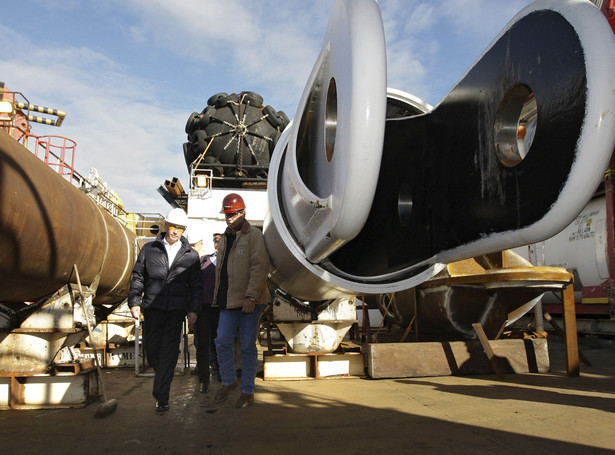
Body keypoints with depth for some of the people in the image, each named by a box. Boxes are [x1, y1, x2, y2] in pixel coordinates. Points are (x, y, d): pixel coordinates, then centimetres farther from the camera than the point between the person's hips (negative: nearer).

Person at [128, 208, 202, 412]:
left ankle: (161, 397, 3)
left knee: (168, 353, -4)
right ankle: (162, 377, 39)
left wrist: (193, 309, -1)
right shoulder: (149, 249, 7)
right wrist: (134, 302, 0)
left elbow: (195, 285, 8)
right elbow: (138, 277, 9)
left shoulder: (191, 255, 6)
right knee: (151, 349, 10)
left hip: (176, 311, -2)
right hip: (152, 309, 2)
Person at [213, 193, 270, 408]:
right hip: (228, 300, 6)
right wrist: (218, 296, 18)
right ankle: (228, 381, 29)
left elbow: (260, 267, -16)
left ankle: (248, 391, 18)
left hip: (249, 301, -6)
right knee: (223, 341, 6)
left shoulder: (254, 235, -8)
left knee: (247, 346, 3)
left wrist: (251, 296, -23)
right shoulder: (224, 238, 16)